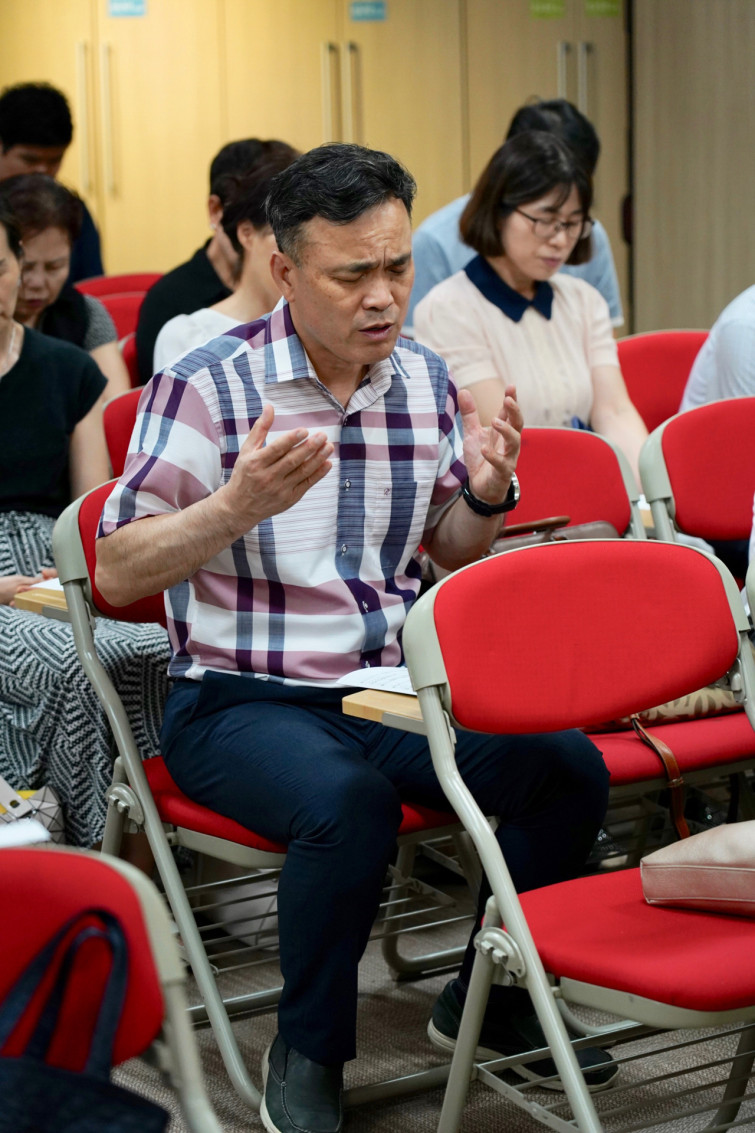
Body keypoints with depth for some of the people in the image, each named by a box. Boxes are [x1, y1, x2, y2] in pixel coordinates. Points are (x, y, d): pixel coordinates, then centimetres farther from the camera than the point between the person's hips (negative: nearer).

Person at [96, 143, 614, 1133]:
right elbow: (116, 572, -12)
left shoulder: (426, 382, 6)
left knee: (570, 769, -16)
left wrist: (486, 493, -5)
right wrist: (240, 506, -29)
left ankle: (488, 998, 11)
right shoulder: (208, 385, -11)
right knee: (348, 805, -35)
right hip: (240, 701, -5)